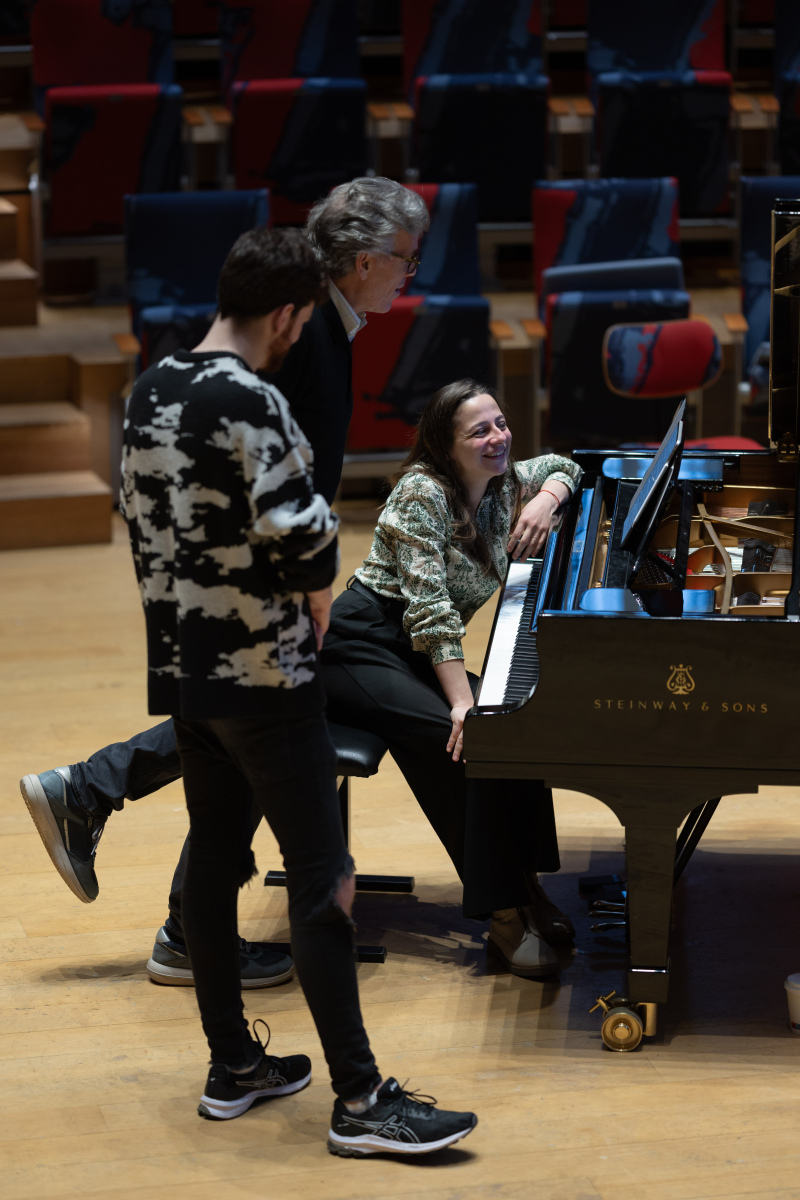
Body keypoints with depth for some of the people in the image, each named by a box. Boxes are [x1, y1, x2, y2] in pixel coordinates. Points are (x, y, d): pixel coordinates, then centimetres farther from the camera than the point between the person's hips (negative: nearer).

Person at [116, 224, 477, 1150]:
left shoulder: (151, 392, 7)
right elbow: (301, 534, -24)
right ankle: (359, 1100, -3)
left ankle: (232, 1069, 24)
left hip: (181, 666, 9)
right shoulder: (249, 401, -19)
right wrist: (316, 607, -4)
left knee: (213, 859, 15)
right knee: (320, 876, -5)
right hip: (261, 674, -9)